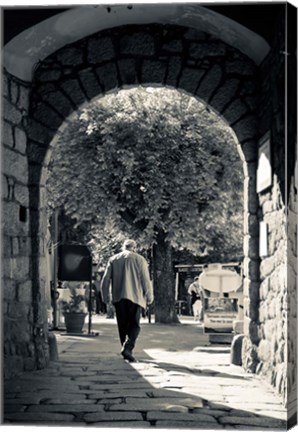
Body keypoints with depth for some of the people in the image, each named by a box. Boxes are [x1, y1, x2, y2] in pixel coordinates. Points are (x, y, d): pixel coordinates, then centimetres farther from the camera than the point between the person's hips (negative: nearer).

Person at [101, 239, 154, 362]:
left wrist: (106, 297, 16)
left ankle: (126, 352, 15)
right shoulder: (139, 259, 2)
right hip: (135, 297, -3)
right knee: (134, 325, 0)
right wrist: (149, 297, 8)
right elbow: (146, 280, -1)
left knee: (123, 326, 12)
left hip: (118, 298, 3)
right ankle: (127, 348, -20)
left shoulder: (113, 260, 10)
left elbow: (105, 281, 8)